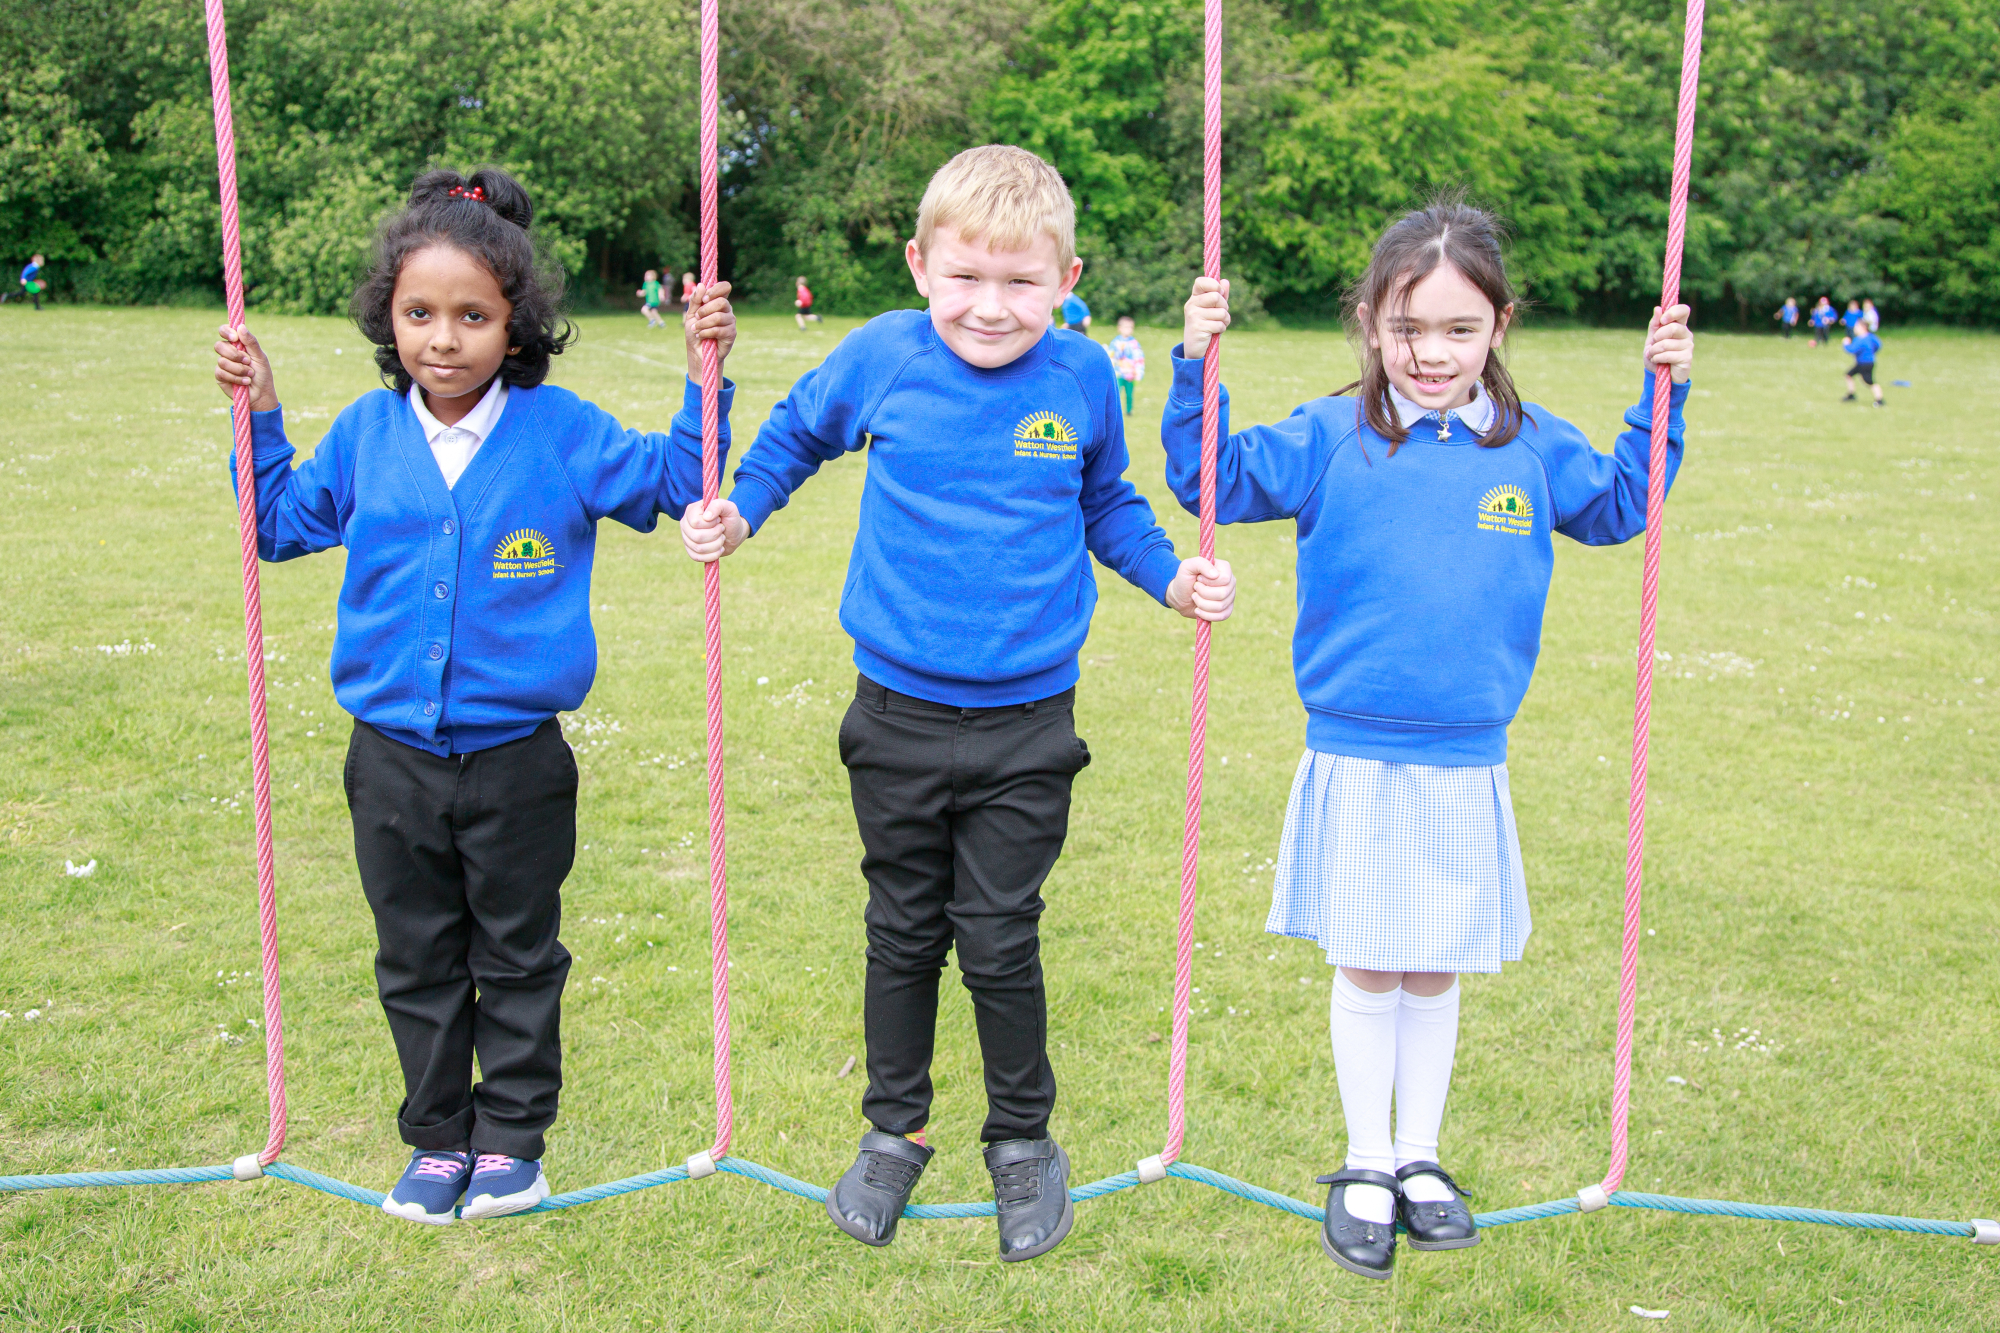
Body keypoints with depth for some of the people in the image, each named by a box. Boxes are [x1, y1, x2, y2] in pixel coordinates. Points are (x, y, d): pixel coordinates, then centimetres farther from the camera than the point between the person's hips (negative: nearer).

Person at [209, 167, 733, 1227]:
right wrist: (259, 415, 6)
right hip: (394, 760, 3)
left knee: (518, 958, 13)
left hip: (517, 758, -2)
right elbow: (282, 526, 16)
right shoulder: (365, 433, 0)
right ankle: (437, 1138, 32)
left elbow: (674, 482, 1)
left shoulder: (560, 430, -8)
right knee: (417, 961, 15)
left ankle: (511, 1135, 30)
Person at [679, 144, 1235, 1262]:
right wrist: (737, 514, 2)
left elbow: (1108, 504, 13)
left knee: (999, 940, 6)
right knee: (904, 932, 14)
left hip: (1026, 728, -1)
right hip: (899, 717, 1)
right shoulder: (882, 356, -6)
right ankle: (895, 1131, 33)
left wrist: (1174, 577, -1)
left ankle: (1024, 1141, 28)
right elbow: (797, 434, 14)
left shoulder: (1084, 377, -5)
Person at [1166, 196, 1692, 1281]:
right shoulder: (1330, 439, -6)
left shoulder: (1532, 447, 2)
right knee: (1366, 969, 9)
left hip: (1467, 769, 2)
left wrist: (1662, 395, 9)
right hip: (1355, 764, -2)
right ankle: (1366, 1167, 26)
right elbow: (1212, 481, -4)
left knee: (1437, 971, 15)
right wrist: (1195, 370, -16)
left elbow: (1620, 506, 18)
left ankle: (1420, 1158, 32)